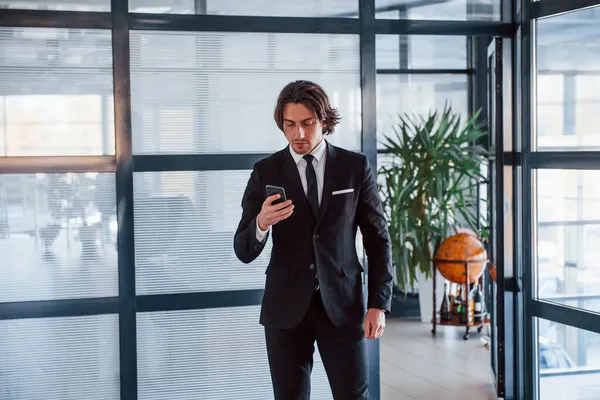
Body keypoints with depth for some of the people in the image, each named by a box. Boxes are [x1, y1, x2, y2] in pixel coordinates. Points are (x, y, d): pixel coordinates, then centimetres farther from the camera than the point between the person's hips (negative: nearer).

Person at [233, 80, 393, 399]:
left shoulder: (355, 166, 0)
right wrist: (261, 223, -25)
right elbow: (244, 251, -3)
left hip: (342, 304, 0)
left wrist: (379, 304, -3)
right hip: (286, 307, 0)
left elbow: (377, 239, 4)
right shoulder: (266, 172, -1)